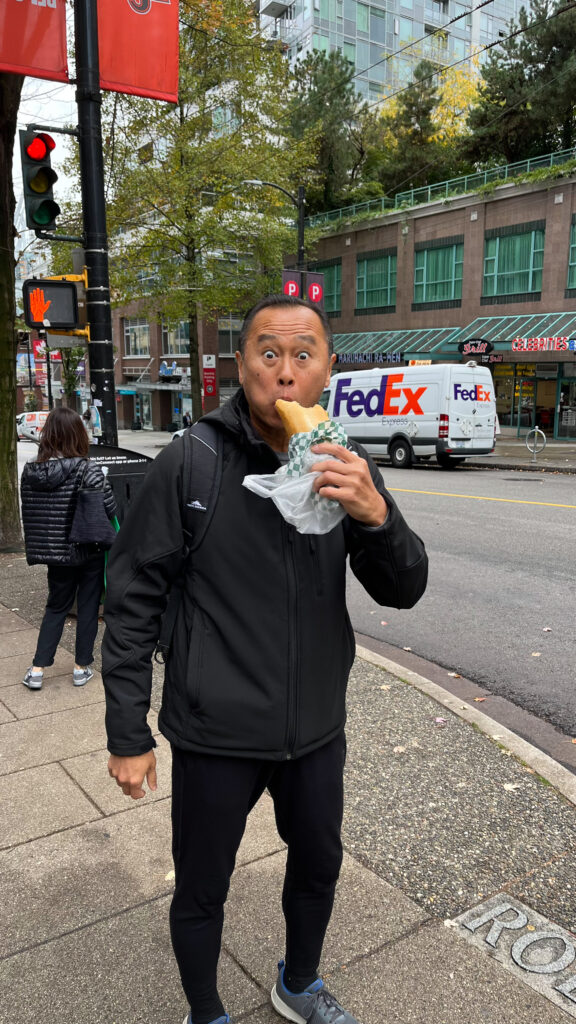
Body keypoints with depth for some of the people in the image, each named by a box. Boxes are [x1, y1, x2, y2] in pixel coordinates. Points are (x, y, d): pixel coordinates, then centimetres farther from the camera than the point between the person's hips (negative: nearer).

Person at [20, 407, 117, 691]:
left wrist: (38, 547, 15)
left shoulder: (30, 471, -3)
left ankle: (37, 670, 16)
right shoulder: (85, 469, -17)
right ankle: (81, 668, 20)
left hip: (55, 553, 4)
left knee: (56, 606, 19)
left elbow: (28, 513, 4)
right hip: (89, 551, -4)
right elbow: (110, 508, -22)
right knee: (88, 607, 12)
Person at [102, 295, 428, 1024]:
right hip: (215, 736, -4)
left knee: (318, 867, 25)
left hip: (317, 729, 4)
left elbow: (402, 591, -6)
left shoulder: (345, 469, -5)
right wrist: (127, 734, -8)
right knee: (201, 891, 17)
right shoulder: (189, 464, -16)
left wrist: (375, 514, -27)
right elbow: (132, 600, -11)